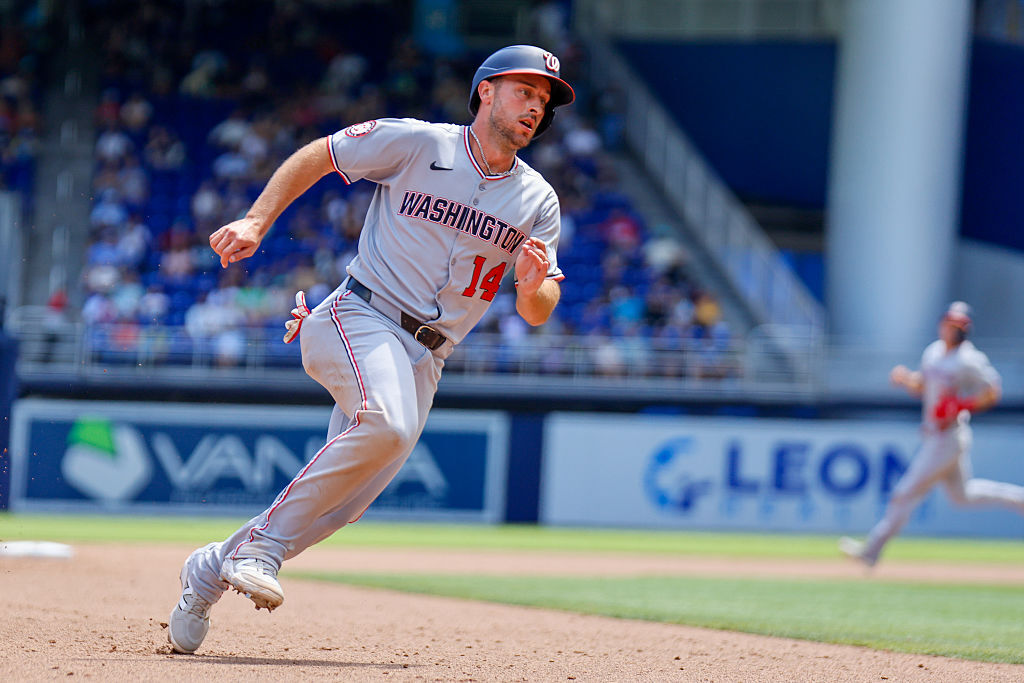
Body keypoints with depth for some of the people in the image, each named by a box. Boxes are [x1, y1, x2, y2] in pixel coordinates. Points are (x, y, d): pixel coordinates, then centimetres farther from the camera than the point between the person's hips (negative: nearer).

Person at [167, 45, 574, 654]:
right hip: (360, 320, -5)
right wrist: (256, 222, -7)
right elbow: (315, 157, 5)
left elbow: (539, 313, 5)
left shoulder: (538, 201, 7)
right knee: (387, 422, -35)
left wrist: (533, 286, -19)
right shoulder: (417, 143, -4)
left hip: (424, 362, 5)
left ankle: (212, 571, 19)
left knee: (344, 502, -1)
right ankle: (264, 545, -24)